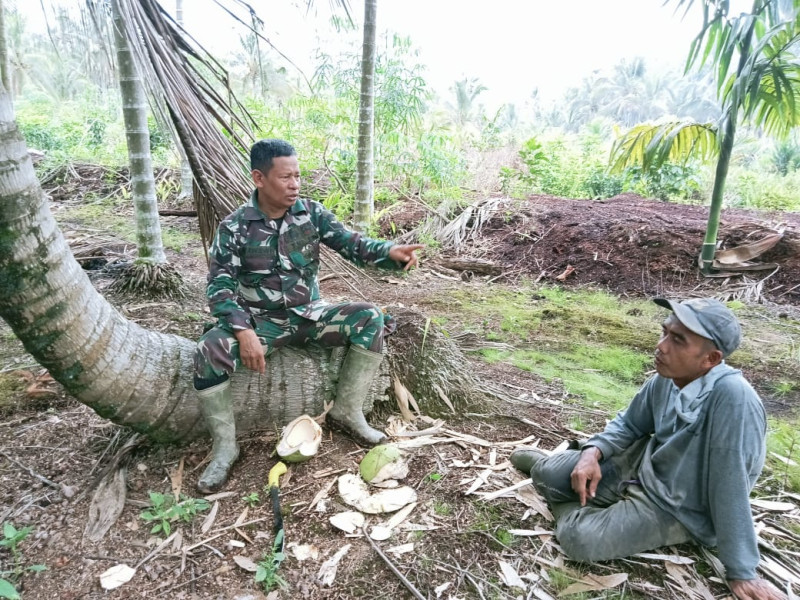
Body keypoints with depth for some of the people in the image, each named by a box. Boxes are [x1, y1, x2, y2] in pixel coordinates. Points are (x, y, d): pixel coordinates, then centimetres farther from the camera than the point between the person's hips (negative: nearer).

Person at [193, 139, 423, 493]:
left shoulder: (311, 213, -2)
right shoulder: (234, 228, -8)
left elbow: (351, 244, -7)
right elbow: (220, 287, -12)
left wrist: (389, 252, -29)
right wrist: (244, 332, -28)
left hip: (310, 315, 3)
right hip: (260, 321, -2)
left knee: (370, 318, -18)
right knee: (210, 351, -30)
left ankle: (347, 412, -6)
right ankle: (224, 447, -9)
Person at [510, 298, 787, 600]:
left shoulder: (732, 396, -34)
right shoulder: (665, 379, -13)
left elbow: (730, 487, -29)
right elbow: (628, 424, 5)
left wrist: (741, 571, -20)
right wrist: (593, 453, -11)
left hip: (677, 510, -5)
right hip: (643, 463, 5)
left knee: (579, 538, -22)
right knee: (546, 475, -2)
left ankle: (572, 508, 11)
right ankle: (545, 460, 32)